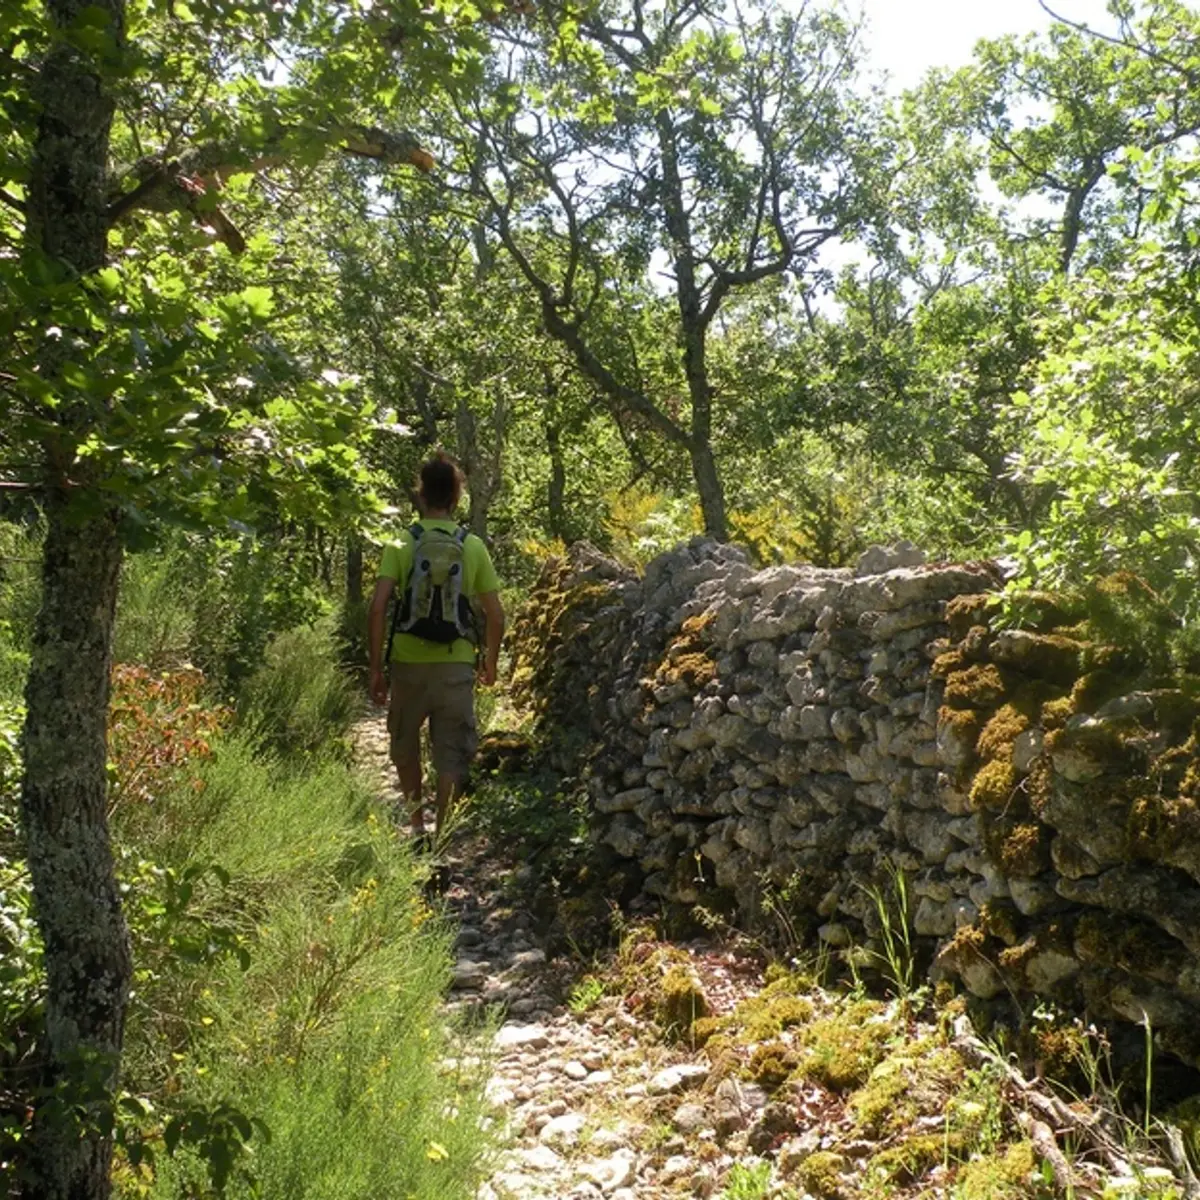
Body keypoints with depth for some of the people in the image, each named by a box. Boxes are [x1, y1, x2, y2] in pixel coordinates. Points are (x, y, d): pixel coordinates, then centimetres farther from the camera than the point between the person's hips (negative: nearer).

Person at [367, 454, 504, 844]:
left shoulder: (401, 545, -2)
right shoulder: (473, 547, 1)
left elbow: (378, 608, -10)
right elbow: (495, 616, 1)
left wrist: (376, 667, -2)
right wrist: (490, 661, 17)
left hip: (408, 662, 0)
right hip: (456, 665, 0)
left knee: (405, 744, 22)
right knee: (451, 756, 6)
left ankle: (416, 820, 28)